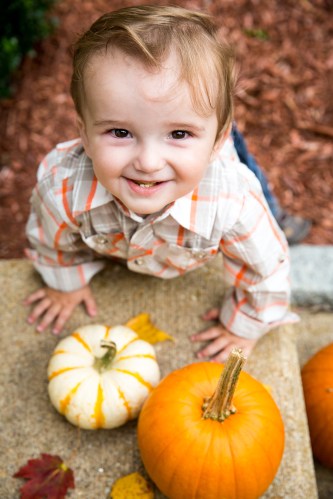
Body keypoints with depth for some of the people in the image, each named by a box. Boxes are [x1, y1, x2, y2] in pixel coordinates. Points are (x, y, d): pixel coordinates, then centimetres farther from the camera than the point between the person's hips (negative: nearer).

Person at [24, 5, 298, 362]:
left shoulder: (234, 202, -49)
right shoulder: (61, 186, -44)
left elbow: (264, 270, -25)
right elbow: (53, 241, -17)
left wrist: (243, 325, -9)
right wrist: (65, 282, 1)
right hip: (108, 252, 1)